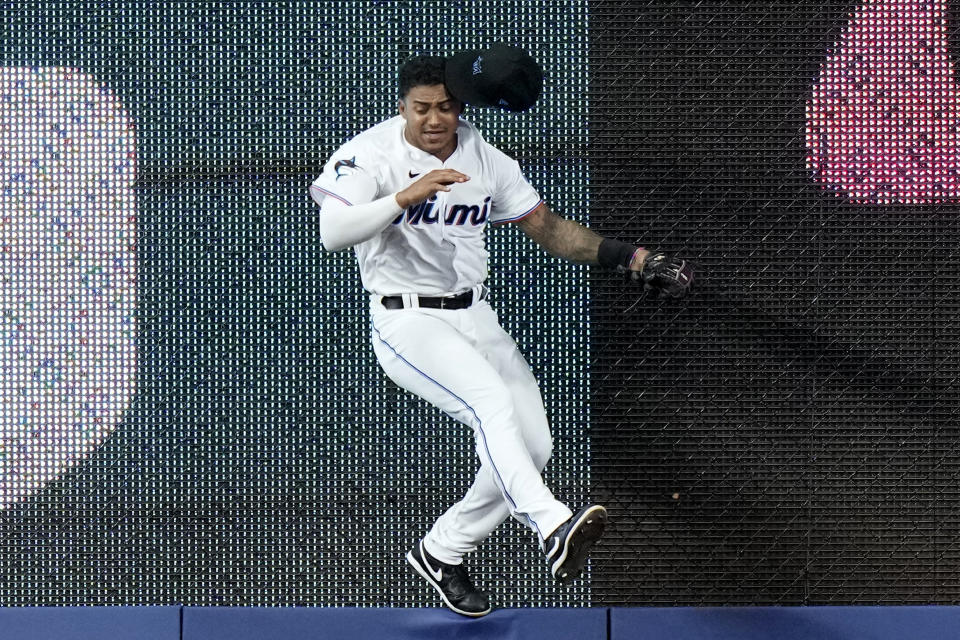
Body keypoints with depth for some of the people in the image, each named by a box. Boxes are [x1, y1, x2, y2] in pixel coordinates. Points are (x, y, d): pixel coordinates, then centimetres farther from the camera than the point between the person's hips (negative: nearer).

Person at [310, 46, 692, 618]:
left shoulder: (487, 161, 6)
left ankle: (442, 553, 18)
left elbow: (547, 227, 13)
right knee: (491, 400, -31)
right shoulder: (370, 154, -11)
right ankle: (553, 529, -47)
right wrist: (406, 195, -38)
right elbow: (333, 234, -26)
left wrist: (632, 258, 3)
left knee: (534, 446, 0)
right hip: (407, 320, -7)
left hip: (475, 317, 7)